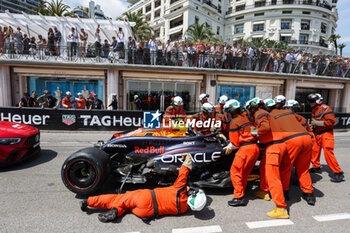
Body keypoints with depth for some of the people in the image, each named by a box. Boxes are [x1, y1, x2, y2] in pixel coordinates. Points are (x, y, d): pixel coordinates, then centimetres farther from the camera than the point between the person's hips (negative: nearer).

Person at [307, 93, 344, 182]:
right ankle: (316, 167, 31)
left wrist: (316, 123, -21)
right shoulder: (314, 110, 14)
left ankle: (338, 173, -4)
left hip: (326, 134, -9)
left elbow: (331, 121, -23)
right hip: (317, 134, 9)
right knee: (314, 150, 13)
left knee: (328, 153, -13)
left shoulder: (325, 108, -15)